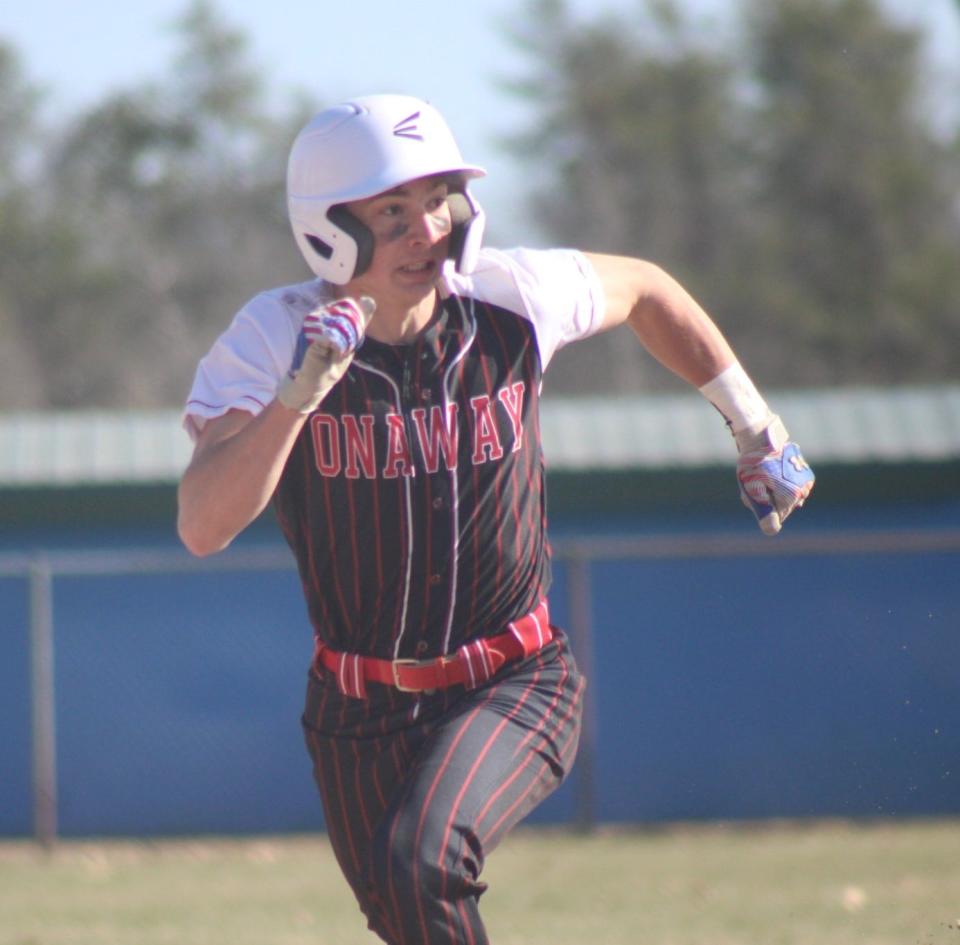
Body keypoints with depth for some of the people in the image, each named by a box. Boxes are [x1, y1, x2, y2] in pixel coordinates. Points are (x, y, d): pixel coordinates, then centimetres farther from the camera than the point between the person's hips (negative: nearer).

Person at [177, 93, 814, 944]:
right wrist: (301, 393, -40)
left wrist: (756, 428, 17)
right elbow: (203, 528, -29)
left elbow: (644, 289, 13)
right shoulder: (272, 340, -16)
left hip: (516, 683, -1)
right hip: (362, 714, 1)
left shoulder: (513, 299, -11)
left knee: (419, 859, -28)